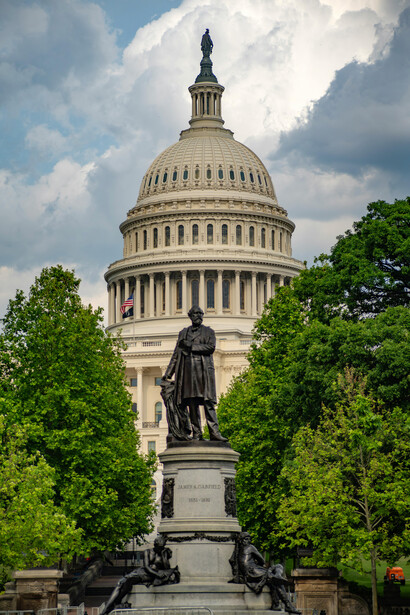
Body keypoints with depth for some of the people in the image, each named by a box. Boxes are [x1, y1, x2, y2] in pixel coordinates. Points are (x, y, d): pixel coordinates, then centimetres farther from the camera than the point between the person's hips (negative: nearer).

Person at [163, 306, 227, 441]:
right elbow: (176, 354, 22)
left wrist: (191, 346, -6)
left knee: (208, 401, -10)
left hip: (204, 369, -2)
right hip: (188, 369, 2)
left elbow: (211, 347, -3)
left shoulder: (208, 332, 14)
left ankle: (214, 432, -15)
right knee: (192, 402, -4)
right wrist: (168, 373, 16)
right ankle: (197, 434, -4)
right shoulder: (183, 333, 22)